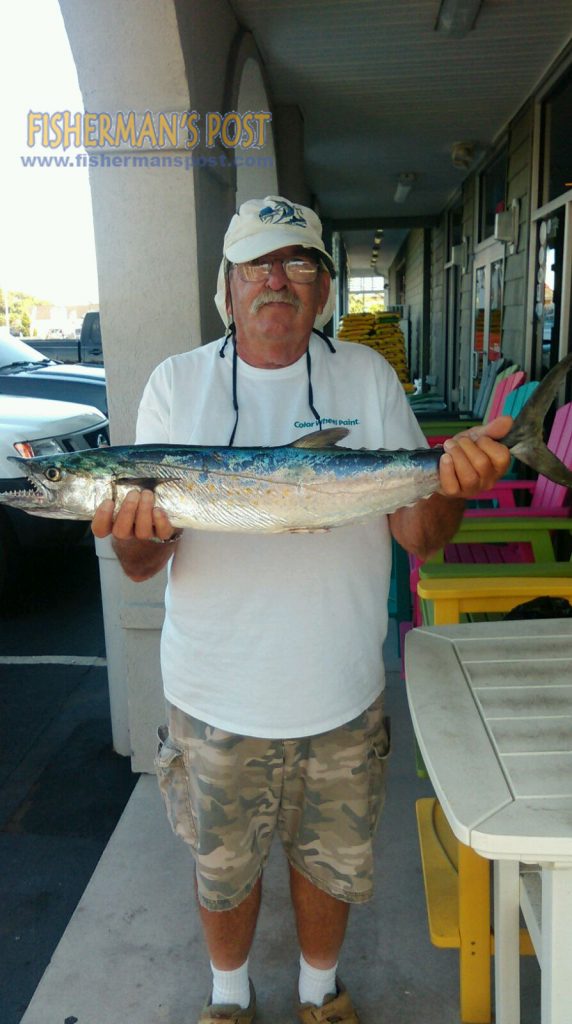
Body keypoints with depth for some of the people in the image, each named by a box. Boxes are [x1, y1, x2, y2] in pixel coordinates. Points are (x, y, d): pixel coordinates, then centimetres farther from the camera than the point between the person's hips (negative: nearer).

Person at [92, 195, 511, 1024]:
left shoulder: (367, 377, -3)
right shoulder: (177, 383, -5)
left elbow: (419, 536, -6)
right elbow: (140, 564, -7)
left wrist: (450, 482, -28)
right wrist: (140, 532, -31)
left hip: (342, 695, 1)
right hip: (216, 700, 0)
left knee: (330, 861, 21)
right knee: (223, 865, 20)